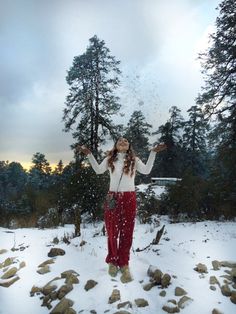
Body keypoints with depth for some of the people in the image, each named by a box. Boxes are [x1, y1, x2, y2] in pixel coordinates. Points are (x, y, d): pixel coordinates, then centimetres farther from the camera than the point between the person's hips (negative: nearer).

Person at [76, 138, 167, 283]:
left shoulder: (134, 159, 9)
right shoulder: (110, 159, 11)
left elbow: (146, 170, -3)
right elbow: (98, 170, 5)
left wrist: (153, 152, -6)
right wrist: (89, 154, 0)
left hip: (129, 198, 0)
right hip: (113, 197, 0)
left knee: (127, 232, 5)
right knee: (112, 231, 6)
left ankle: (124, 264, 19)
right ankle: (112, 261, 26)